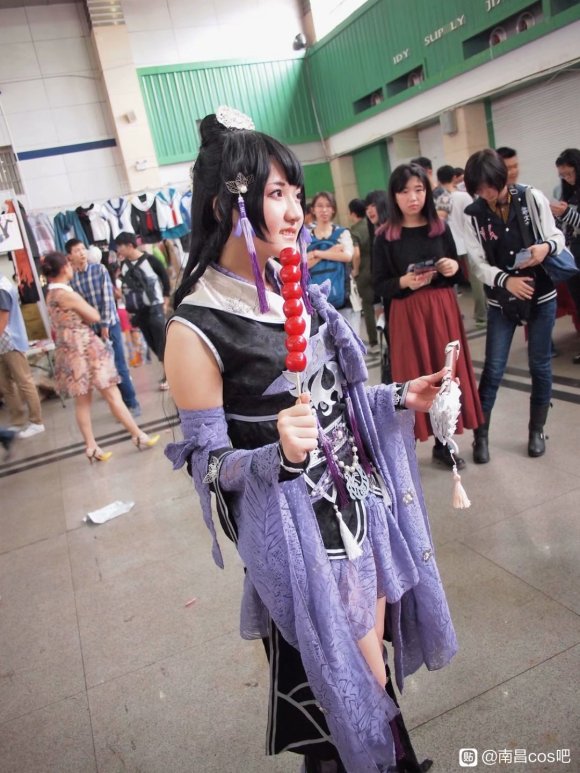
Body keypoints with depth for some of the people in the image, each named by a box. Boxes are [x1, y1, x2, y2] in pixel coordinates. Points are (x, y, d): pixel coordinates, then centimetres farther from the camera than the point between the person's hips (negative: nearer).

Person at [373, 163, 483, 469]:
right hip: (407, 315, -3)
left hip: (443, 310, 4)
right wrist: (404, 282, -23)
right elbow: (379, 286, -6)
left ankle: (443, 443, 20)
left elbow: (458, 272, 11)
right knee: (414, 377, -1)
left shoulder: (440, 228, 5)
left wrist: (453, 267, -11)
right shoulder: (385, 237, -5)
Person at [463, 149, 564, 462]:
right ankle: (480, 434, 14)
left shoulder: (533, 198, -5)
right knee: (493, 369, 0)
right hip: (501, 301, 0)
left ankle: (536, 431, 26)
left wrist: (547, 247, -22)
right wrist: (505, 280, -27)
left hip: (541, 295, 1)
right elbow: (478, 263, -9)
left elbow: (557, 236, 1)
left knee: (540, 365, 9)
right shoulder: (473, 214, -6)